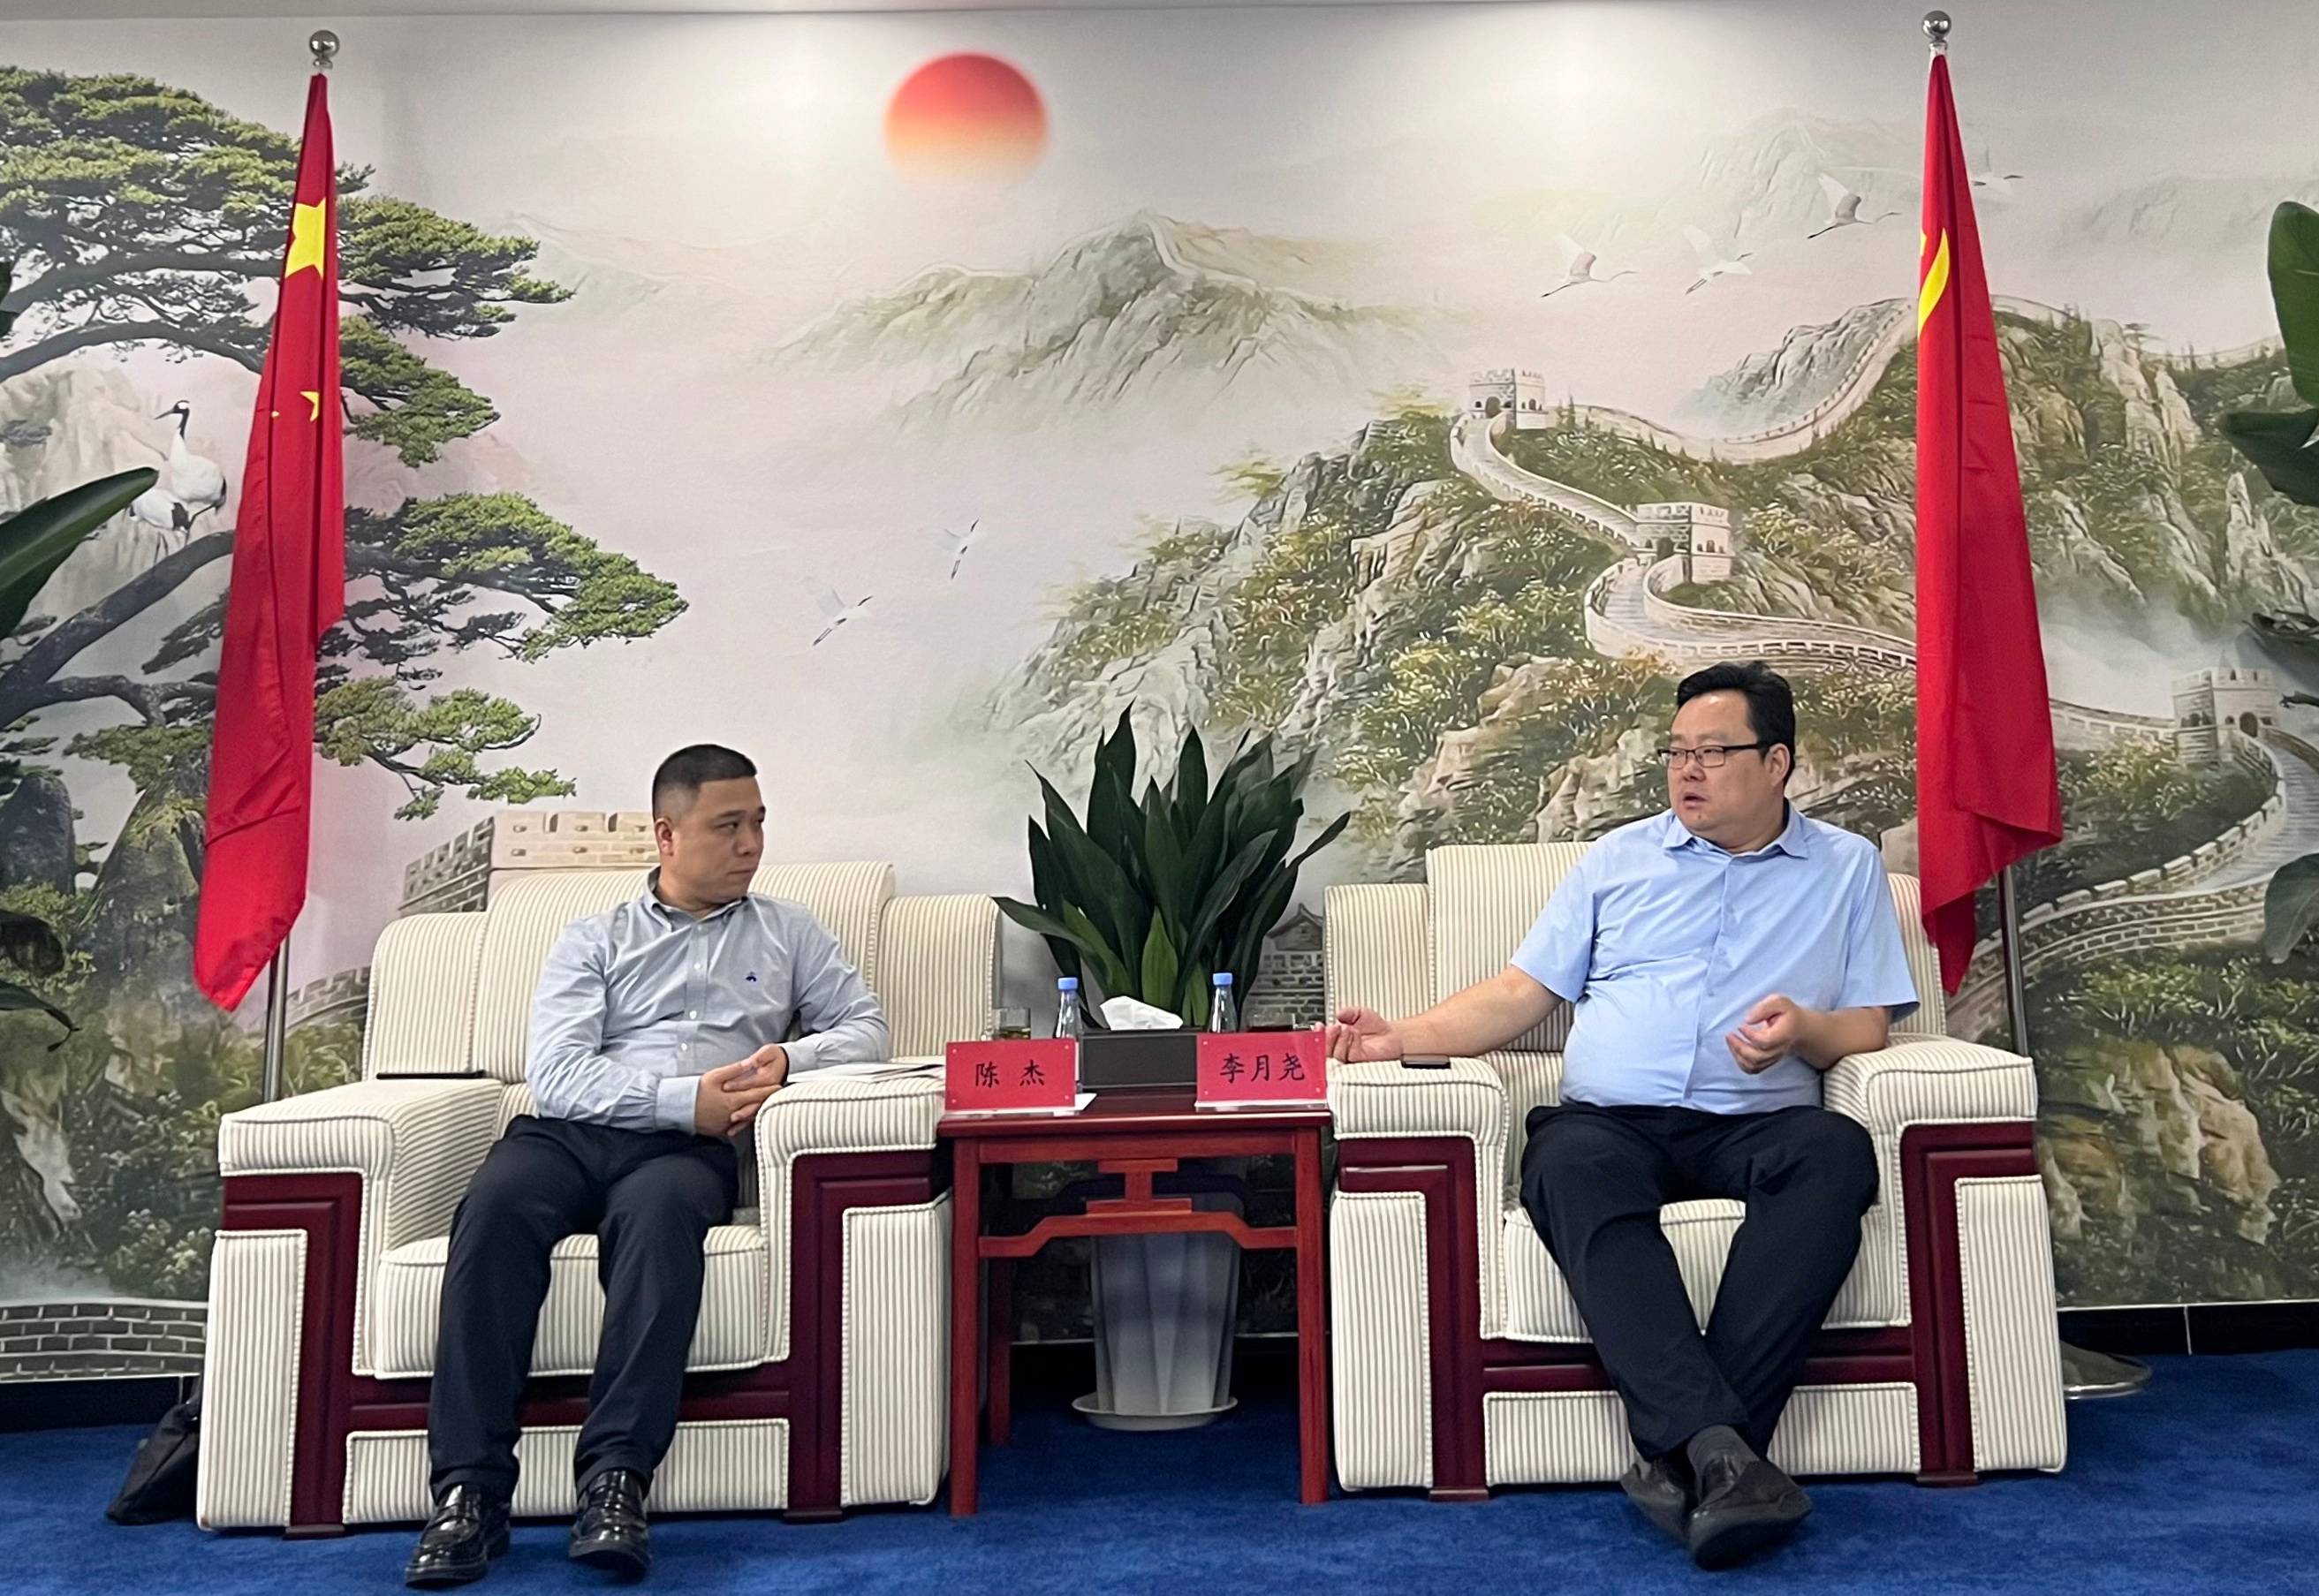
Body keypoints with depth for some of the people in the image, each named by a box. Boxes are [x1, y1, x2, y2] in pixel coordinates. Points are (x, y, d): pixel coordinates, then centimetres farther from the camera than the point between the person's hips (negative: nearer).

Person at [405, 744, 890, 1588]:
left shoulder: (787, 932, 22)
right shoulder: (594, 940, 17)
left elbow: (865, 1026, 13)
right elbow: (556, 1073, 2)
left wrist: (787, 1057, -8)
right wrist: (685, 1097, -12)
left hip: (690, 1148, 0)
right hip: (570, 1131, 1)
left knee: (659, 1211, -36)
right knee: (495, 1206, -33)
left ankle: (615, 1480, -39)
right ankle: (469, 1491, -30)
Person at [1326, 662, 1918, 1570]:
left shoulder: (1846, 867, 18)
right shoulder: (1619, 858, 20)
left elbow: (1869, 1029, 11)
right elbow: (1518, 994, 15)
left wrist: (1804, 1031, -13)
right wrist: (1400, 1038, 0)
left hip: (1754, 1123, 0)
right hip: (1609, 1119, 0)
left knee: (1835, 1153, -34)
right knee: (1573, 1168, -35)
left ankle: (1681, 1455, -38)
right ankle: (1715, 1444, -45)